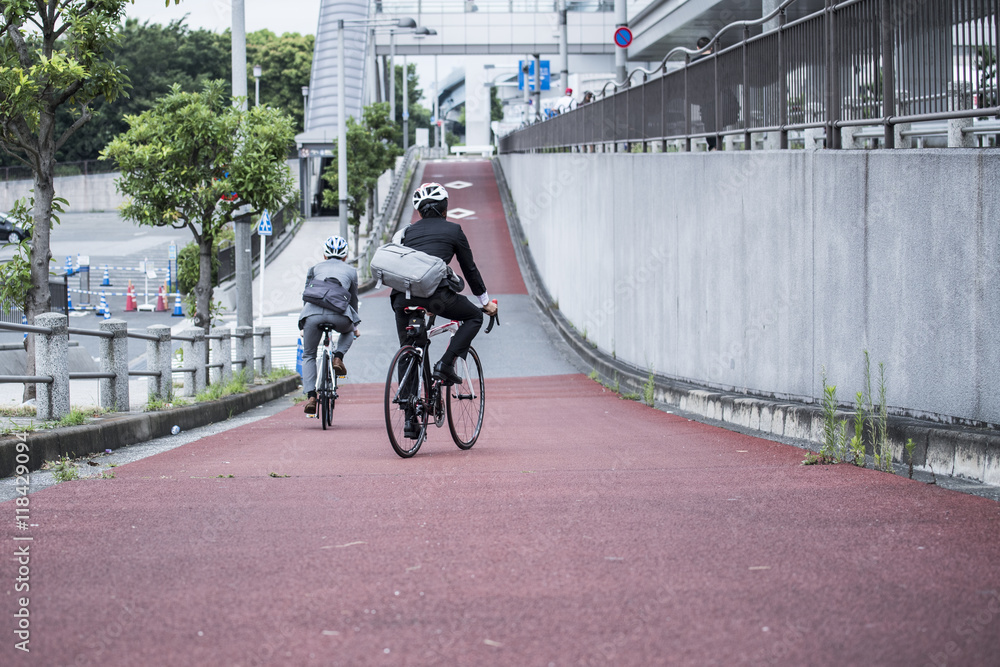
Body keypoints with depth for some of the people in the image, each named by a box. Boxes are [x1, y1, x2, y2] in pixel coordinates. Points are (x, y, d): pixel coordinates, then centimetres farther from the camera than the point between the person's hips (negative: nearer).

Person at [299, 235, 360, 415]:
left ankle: (311, 396, -2)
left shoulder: (315, 269, 29)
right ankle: (338, 357, 9)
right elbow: (353, 300, 37)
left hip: (313, 313, 0)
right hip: (339, 314, 0)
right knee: (348, 331, 37)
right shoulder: (350, 271, 27)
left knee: (308, 356, 18)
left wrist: (302, 326, 43)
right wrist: (355, 325, 52)